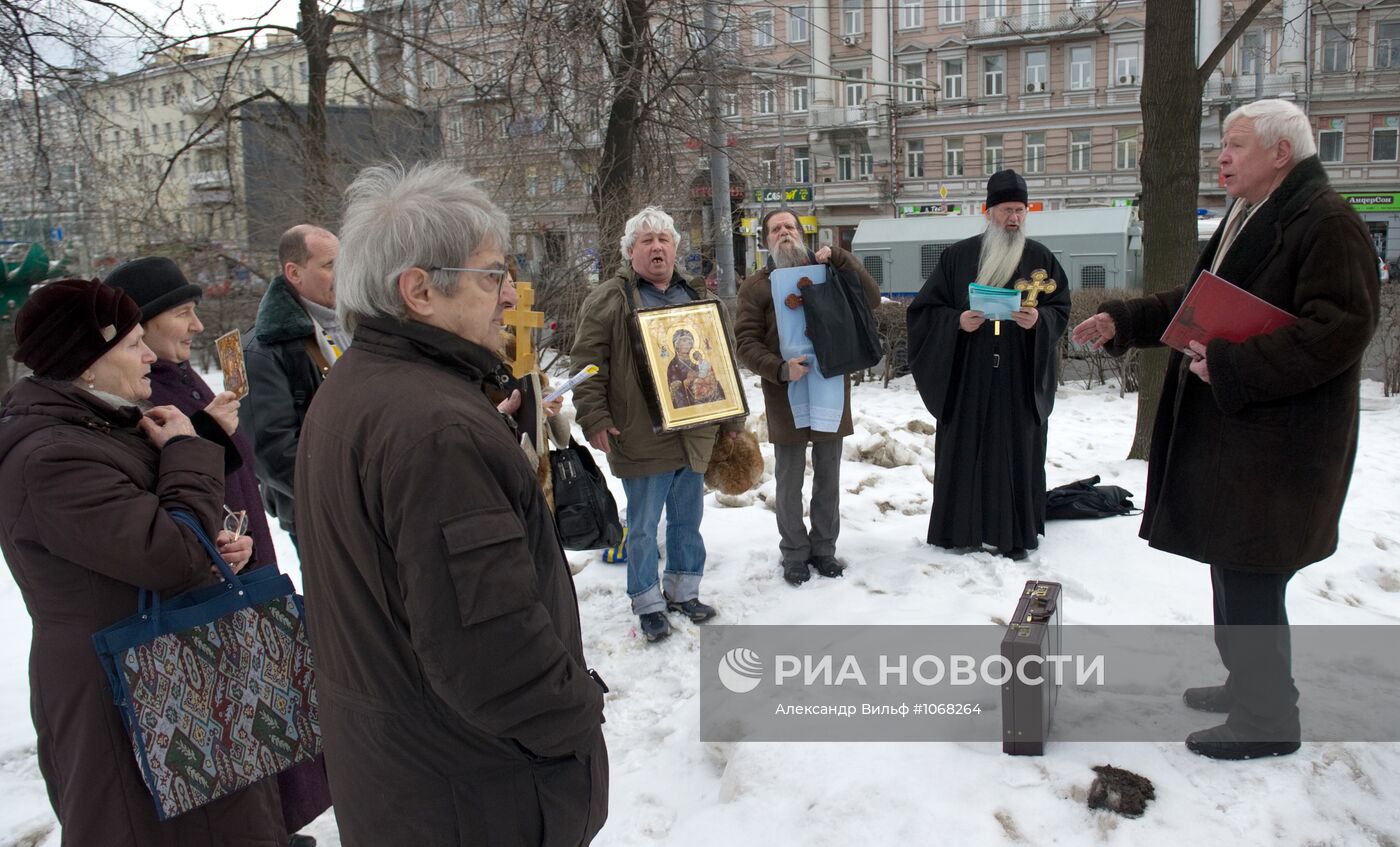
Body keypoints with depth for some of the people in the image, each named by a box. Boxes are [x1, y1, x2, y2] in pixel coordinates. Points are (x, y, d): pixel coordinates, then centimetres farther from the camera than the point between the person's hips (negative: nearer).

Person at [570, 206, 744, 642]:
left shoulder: (699, 298, 14)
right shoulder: (608, 300, -3)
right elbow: (587, 363, -7)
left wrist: (732, 418, 17)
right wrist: (594, 419, -15)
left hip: (694, 436, 5)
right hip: (641, 439, -5)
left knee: (688, 520, 15)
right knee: (643, 527, 5)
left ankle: (683, 590, 32)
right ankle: (648, 603, 20)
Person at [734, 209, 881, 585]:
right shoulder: (756, 287, -1)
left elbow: (871, 299, -4)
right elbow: (745, 343, -6)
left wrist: (839, 257, -12)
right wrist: (780, 369, -22)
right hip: (786, 397, -2)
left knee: (828, 478, 13)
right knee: (790, 481, 8)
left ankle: (824, 547, 28)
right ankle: (794, 553, 22)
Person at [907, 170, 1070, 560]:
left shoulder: (1041, 257, 7)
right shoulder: (958, 256, 3)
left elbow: (1060, 308, 8)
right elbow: (926, 307, 3)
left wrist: (1040, 319, -14)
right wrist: (957, 321, -15)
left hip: (1020, 377, 1)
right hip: (967, 374, -1)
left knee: (1017, 453, 4)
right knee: (965, 451, 2)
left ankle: (1015, 534, 14)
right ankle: (963, 529, 13)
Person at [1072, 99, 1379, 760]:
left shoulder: (1327, 224, -14)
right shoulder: (1246, 219, 18)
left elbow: (1338, 330, -23)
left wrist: (1231, 366, -25)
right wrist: (1122, 321, 13)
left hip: (1273, 446, -10)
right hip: (1226, 435, 10)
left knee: (1250, 581, -3)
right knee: (1230, 572, 19)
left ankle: (1267, 720, 12)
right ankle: (1246, 683, 35)